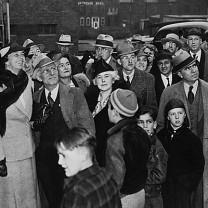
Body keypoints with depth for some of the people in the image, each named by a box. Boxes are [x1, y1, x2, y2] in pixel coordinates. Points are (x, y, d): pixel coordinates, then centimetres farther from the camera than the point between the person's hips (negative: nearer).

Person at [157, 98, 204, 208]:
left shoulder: (193, 139, 0)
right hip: (164, 187, 2)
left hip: (183, 187, -2)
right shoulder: (161, 135, 6)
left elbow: (199, 166, 2)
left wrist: (190, 186, -6)